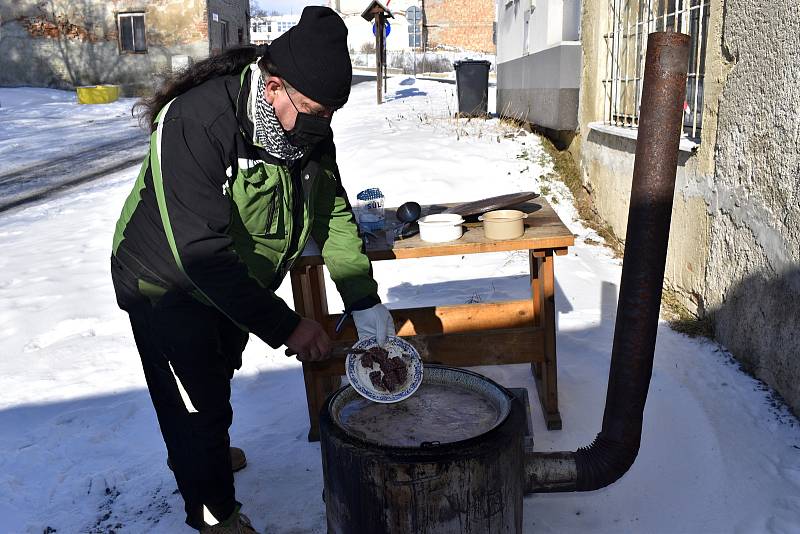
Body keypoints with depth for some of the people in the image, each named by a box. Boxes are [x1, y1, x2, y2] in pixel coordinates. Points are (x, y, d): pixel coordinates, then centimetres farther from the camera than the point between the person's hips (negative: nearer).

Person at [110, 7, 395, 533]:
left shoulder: (311, 127, -13)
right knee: (198, 404, 2)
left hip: (238, 282, 7)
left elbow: (333, 213, -6)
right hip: (169, 284, -6)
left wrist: (364, 300, -15)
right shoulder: (195, 123, -36)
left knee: (218, 377, 27)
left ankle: (207, 451, 56)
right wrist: (285, 326, -39)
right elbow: (201, 252, -39)